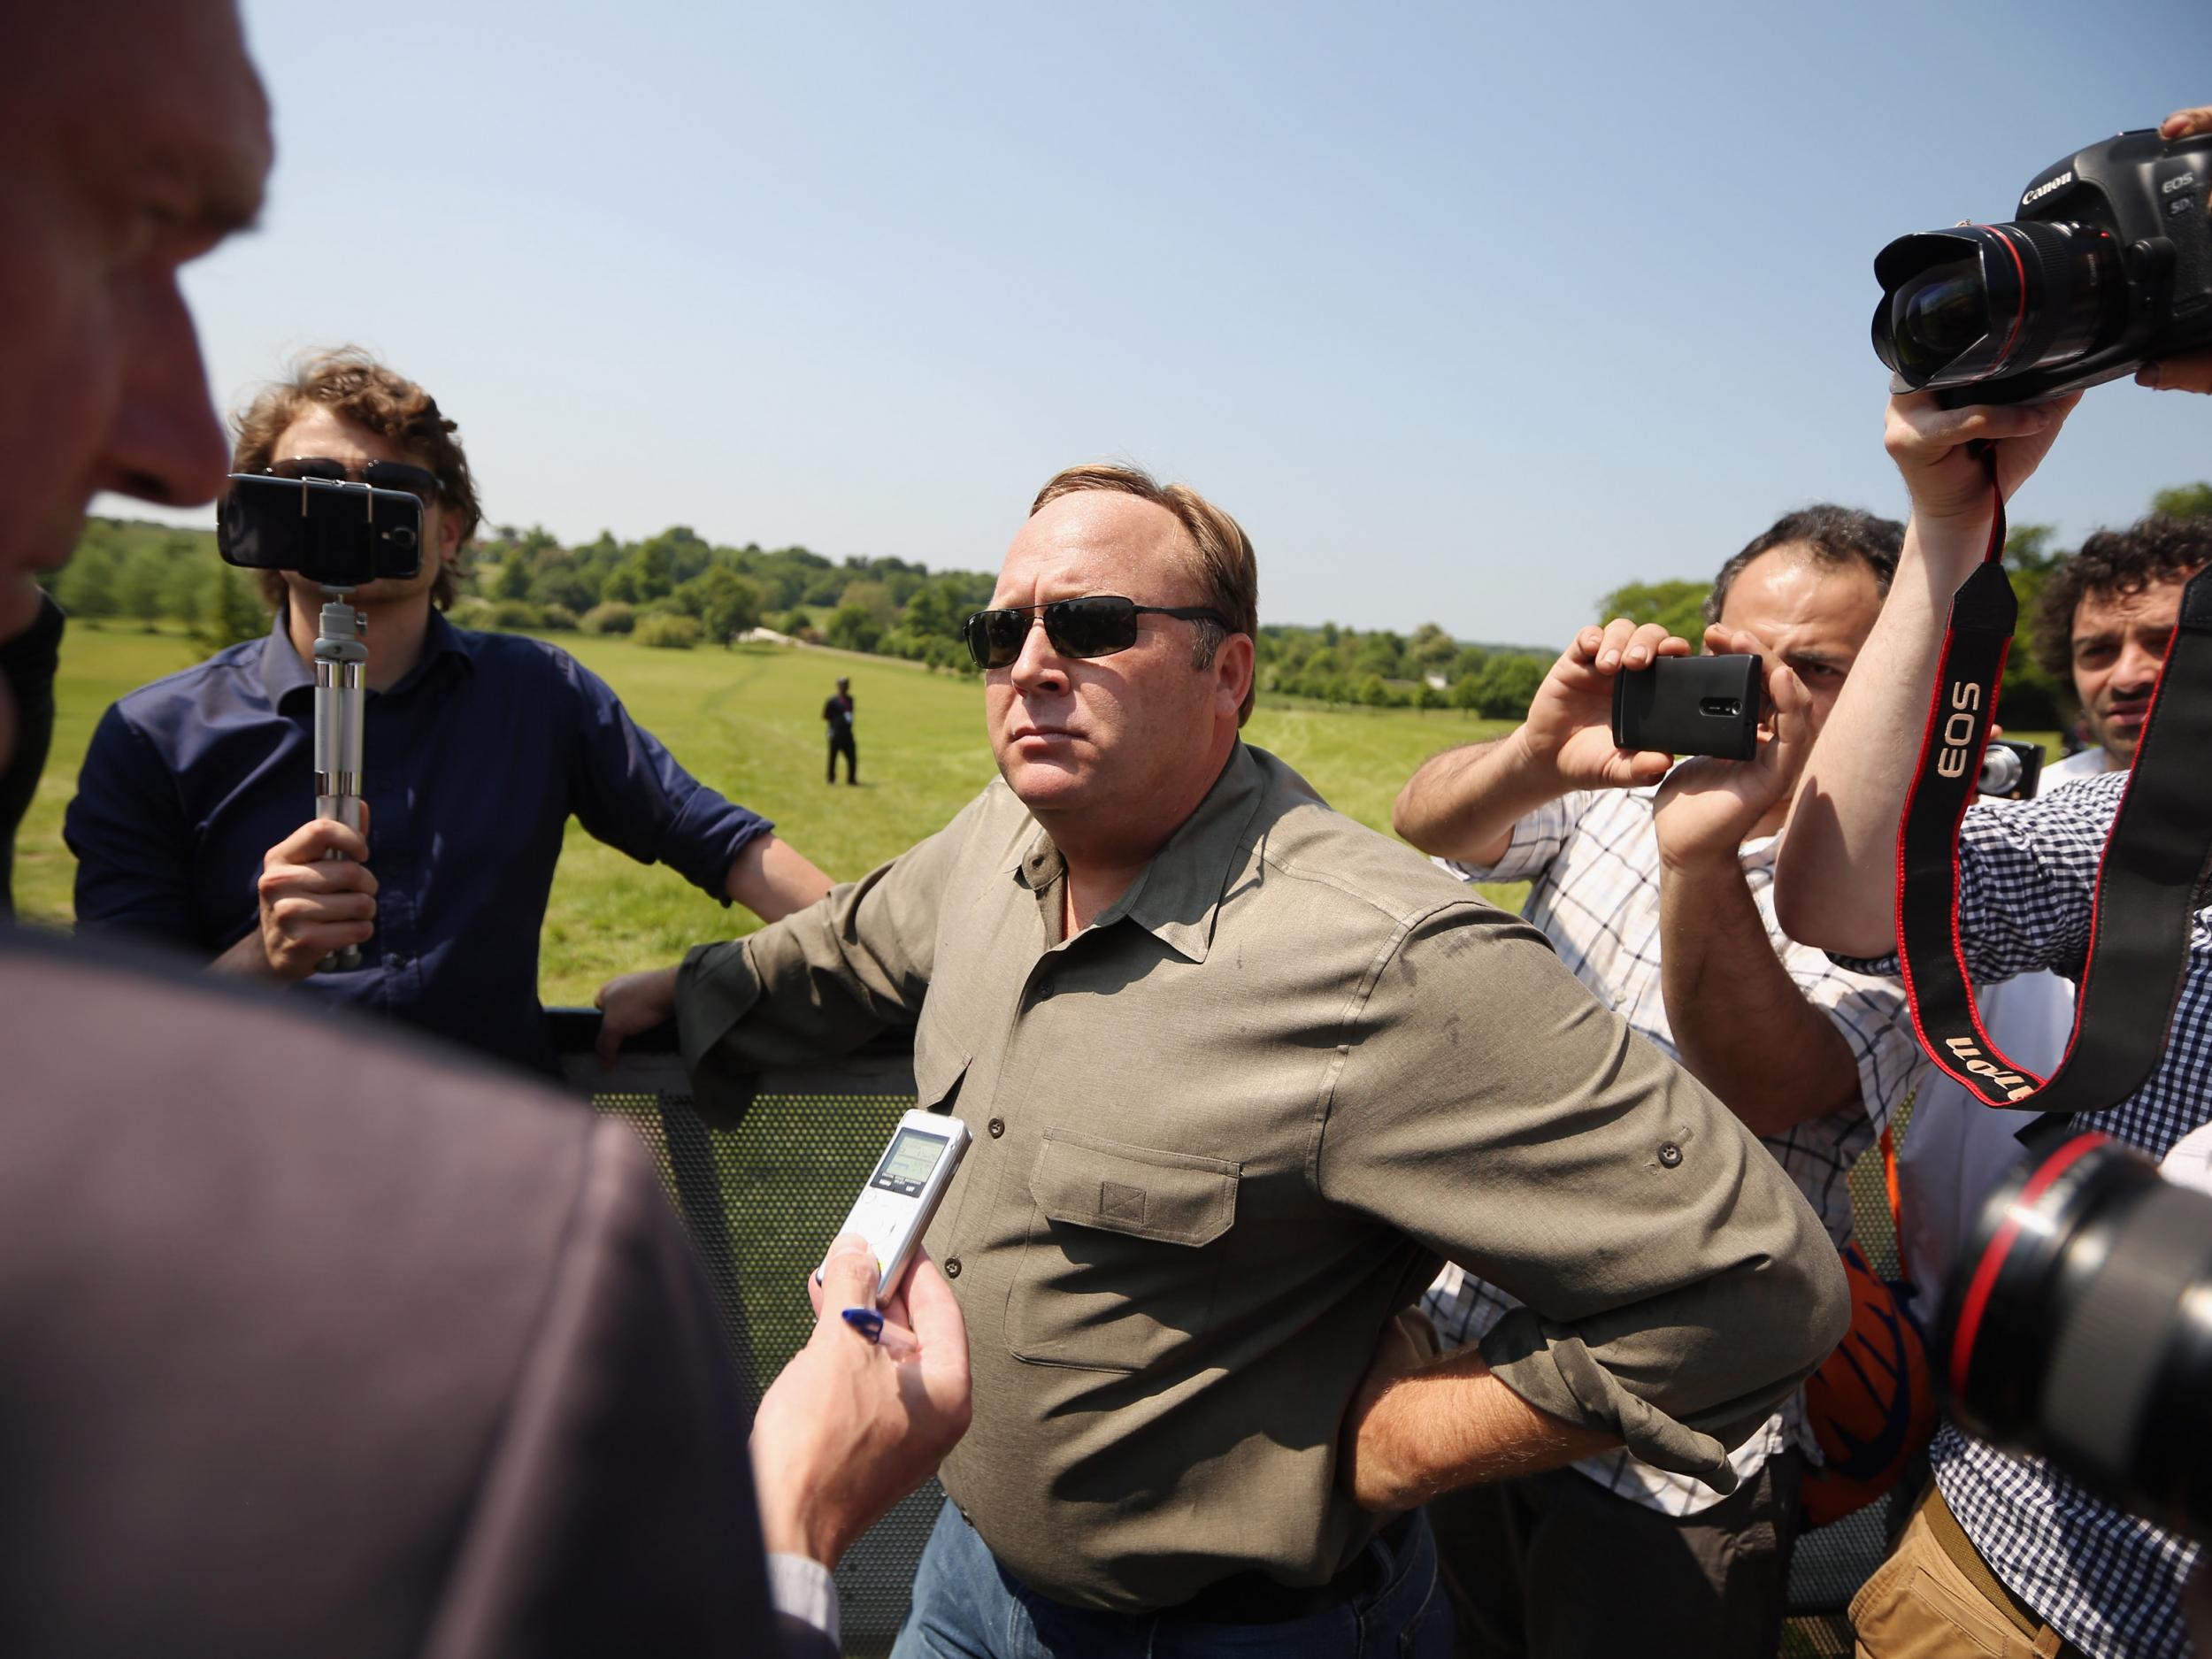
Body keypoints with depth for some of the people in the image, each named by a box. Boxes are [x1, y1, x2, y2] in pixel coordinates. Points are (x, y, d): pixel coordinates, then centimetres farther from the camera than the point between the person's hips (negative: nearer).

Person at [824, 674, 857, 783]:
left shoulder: (850, 699, 12)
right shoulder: (832, 701, -9)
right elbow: (825, 717, -8)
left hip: (847, 733, 6)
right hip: (836, 733, -6)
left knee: (852, 757, 5)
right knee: (833, 756, 1)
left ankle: (850, 779, 15)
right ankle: (831, 778, 11)